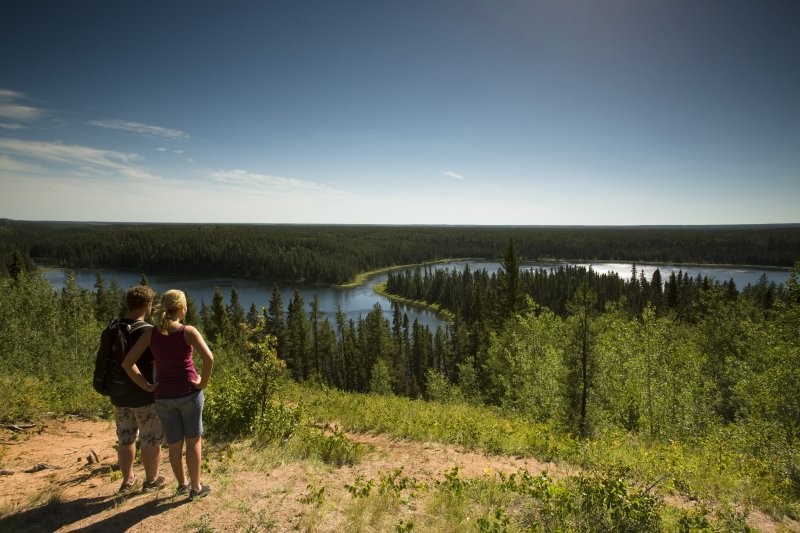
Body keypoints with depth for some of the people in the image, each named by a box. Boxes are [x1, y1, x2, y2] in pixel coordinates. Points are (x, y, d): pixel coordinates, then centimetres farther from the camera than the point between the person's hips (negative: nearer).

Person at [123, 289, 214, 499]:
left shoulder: (150, 333, -2)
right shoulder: (188, 331, -14)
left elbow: (127, 363, -3)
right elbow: (208, 358, -26)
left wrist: (147, 385, 1)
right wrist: (203, 382, -11)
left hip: (163, 396, 4)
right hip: (189, 392, -3)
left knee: (174, 444, 19)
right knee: (193, 441, 13)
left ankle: (182, 484, 36)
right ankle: (196, 487, 24)